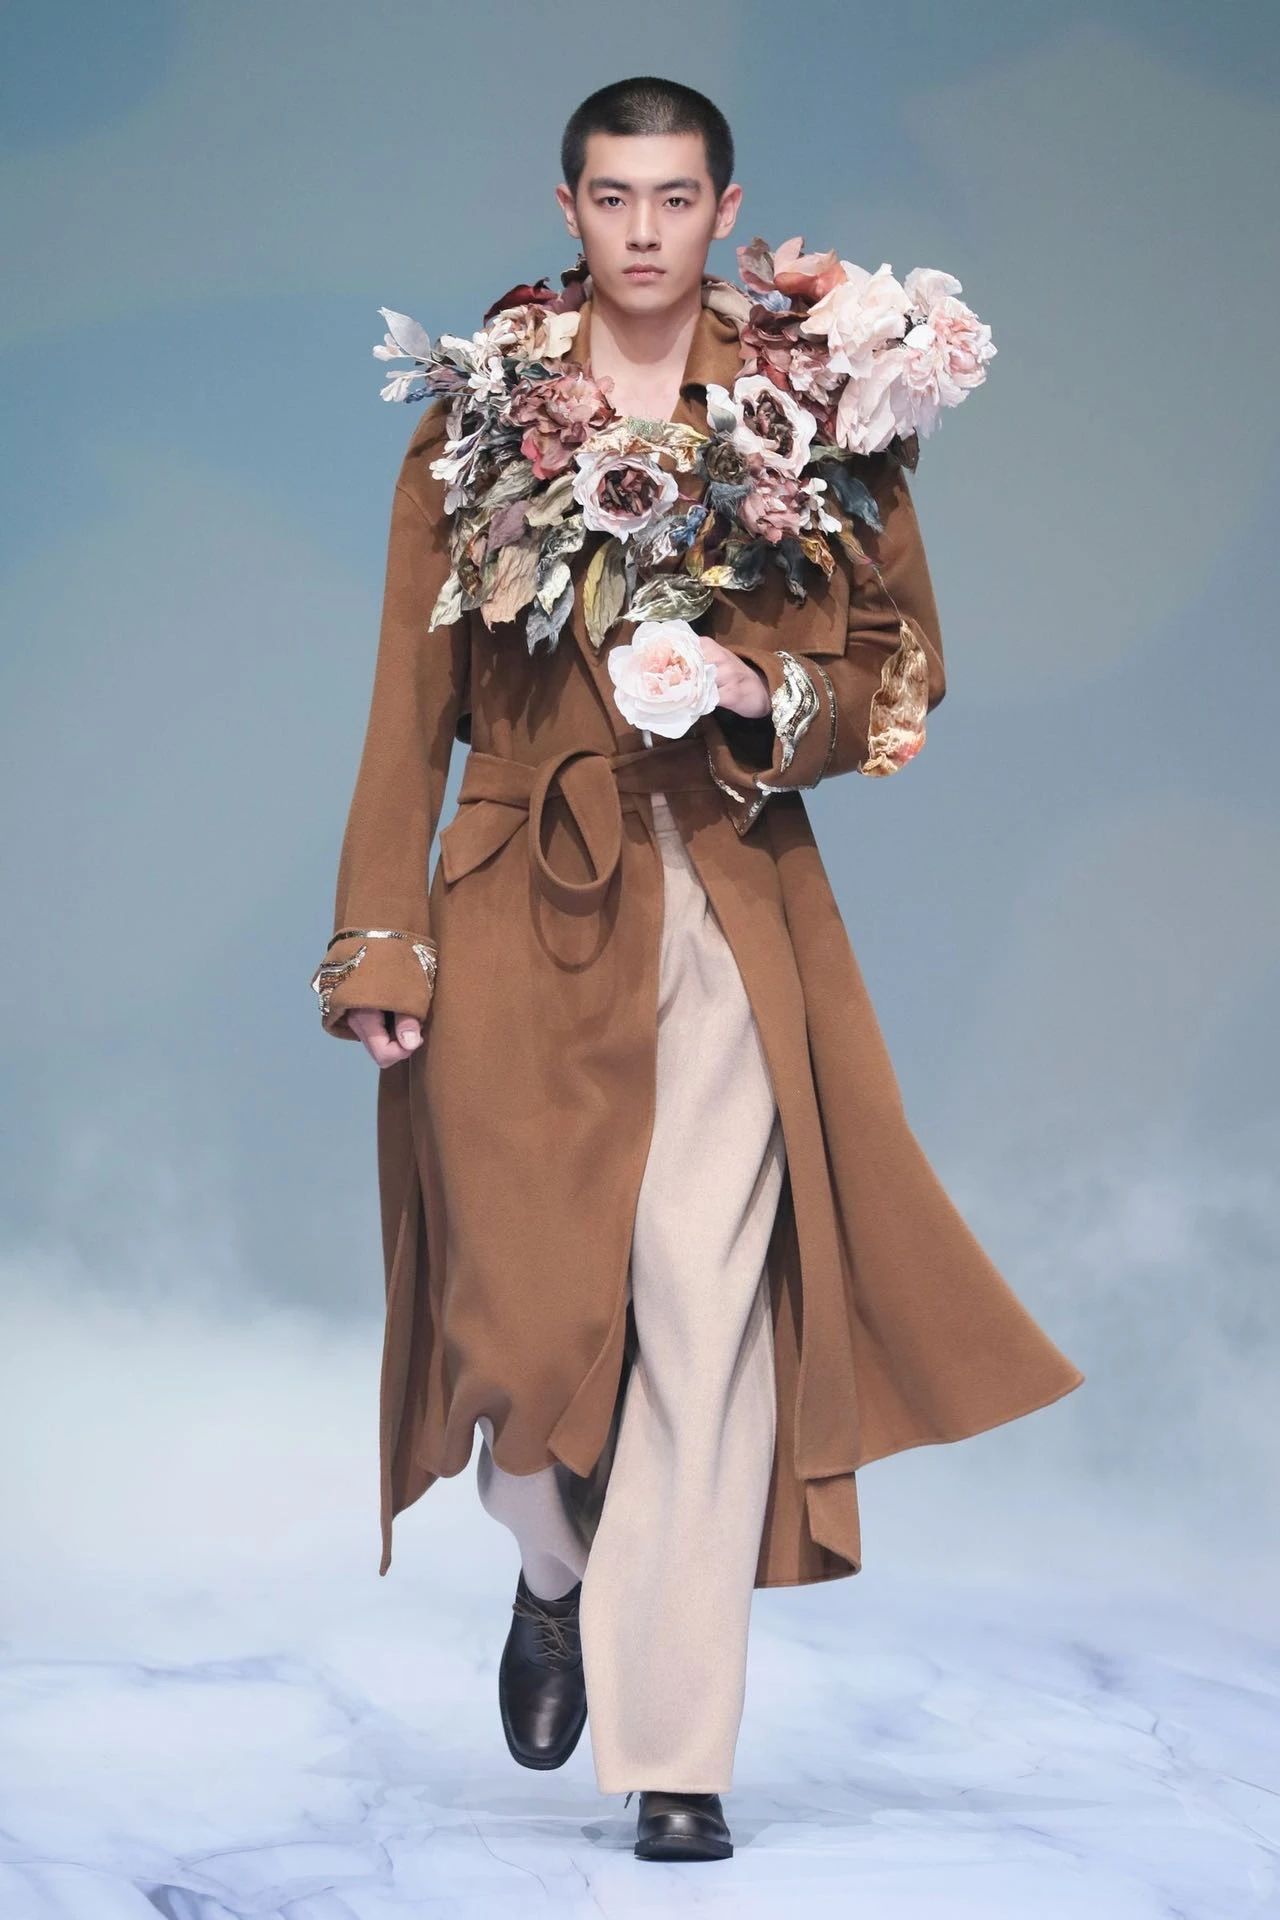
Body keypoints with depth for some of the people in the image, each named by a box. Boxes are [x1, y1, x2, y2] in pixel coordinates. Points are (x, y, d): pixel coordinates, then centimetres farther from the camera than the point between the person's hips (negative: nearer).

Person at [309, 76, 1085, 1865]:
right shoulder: (481, 412, 5)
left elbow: (902, 668, 9)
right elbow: (414, 696, 3)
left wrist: (769, 690, -12)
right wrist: (382, 944, -3)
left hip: (736, 906, 0)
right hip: (526, 902, 0)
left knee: (707, 1316, -6)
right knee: (529, 1302, -2)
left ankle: (679, 1754, 3)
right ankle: (557, 1571, 33)